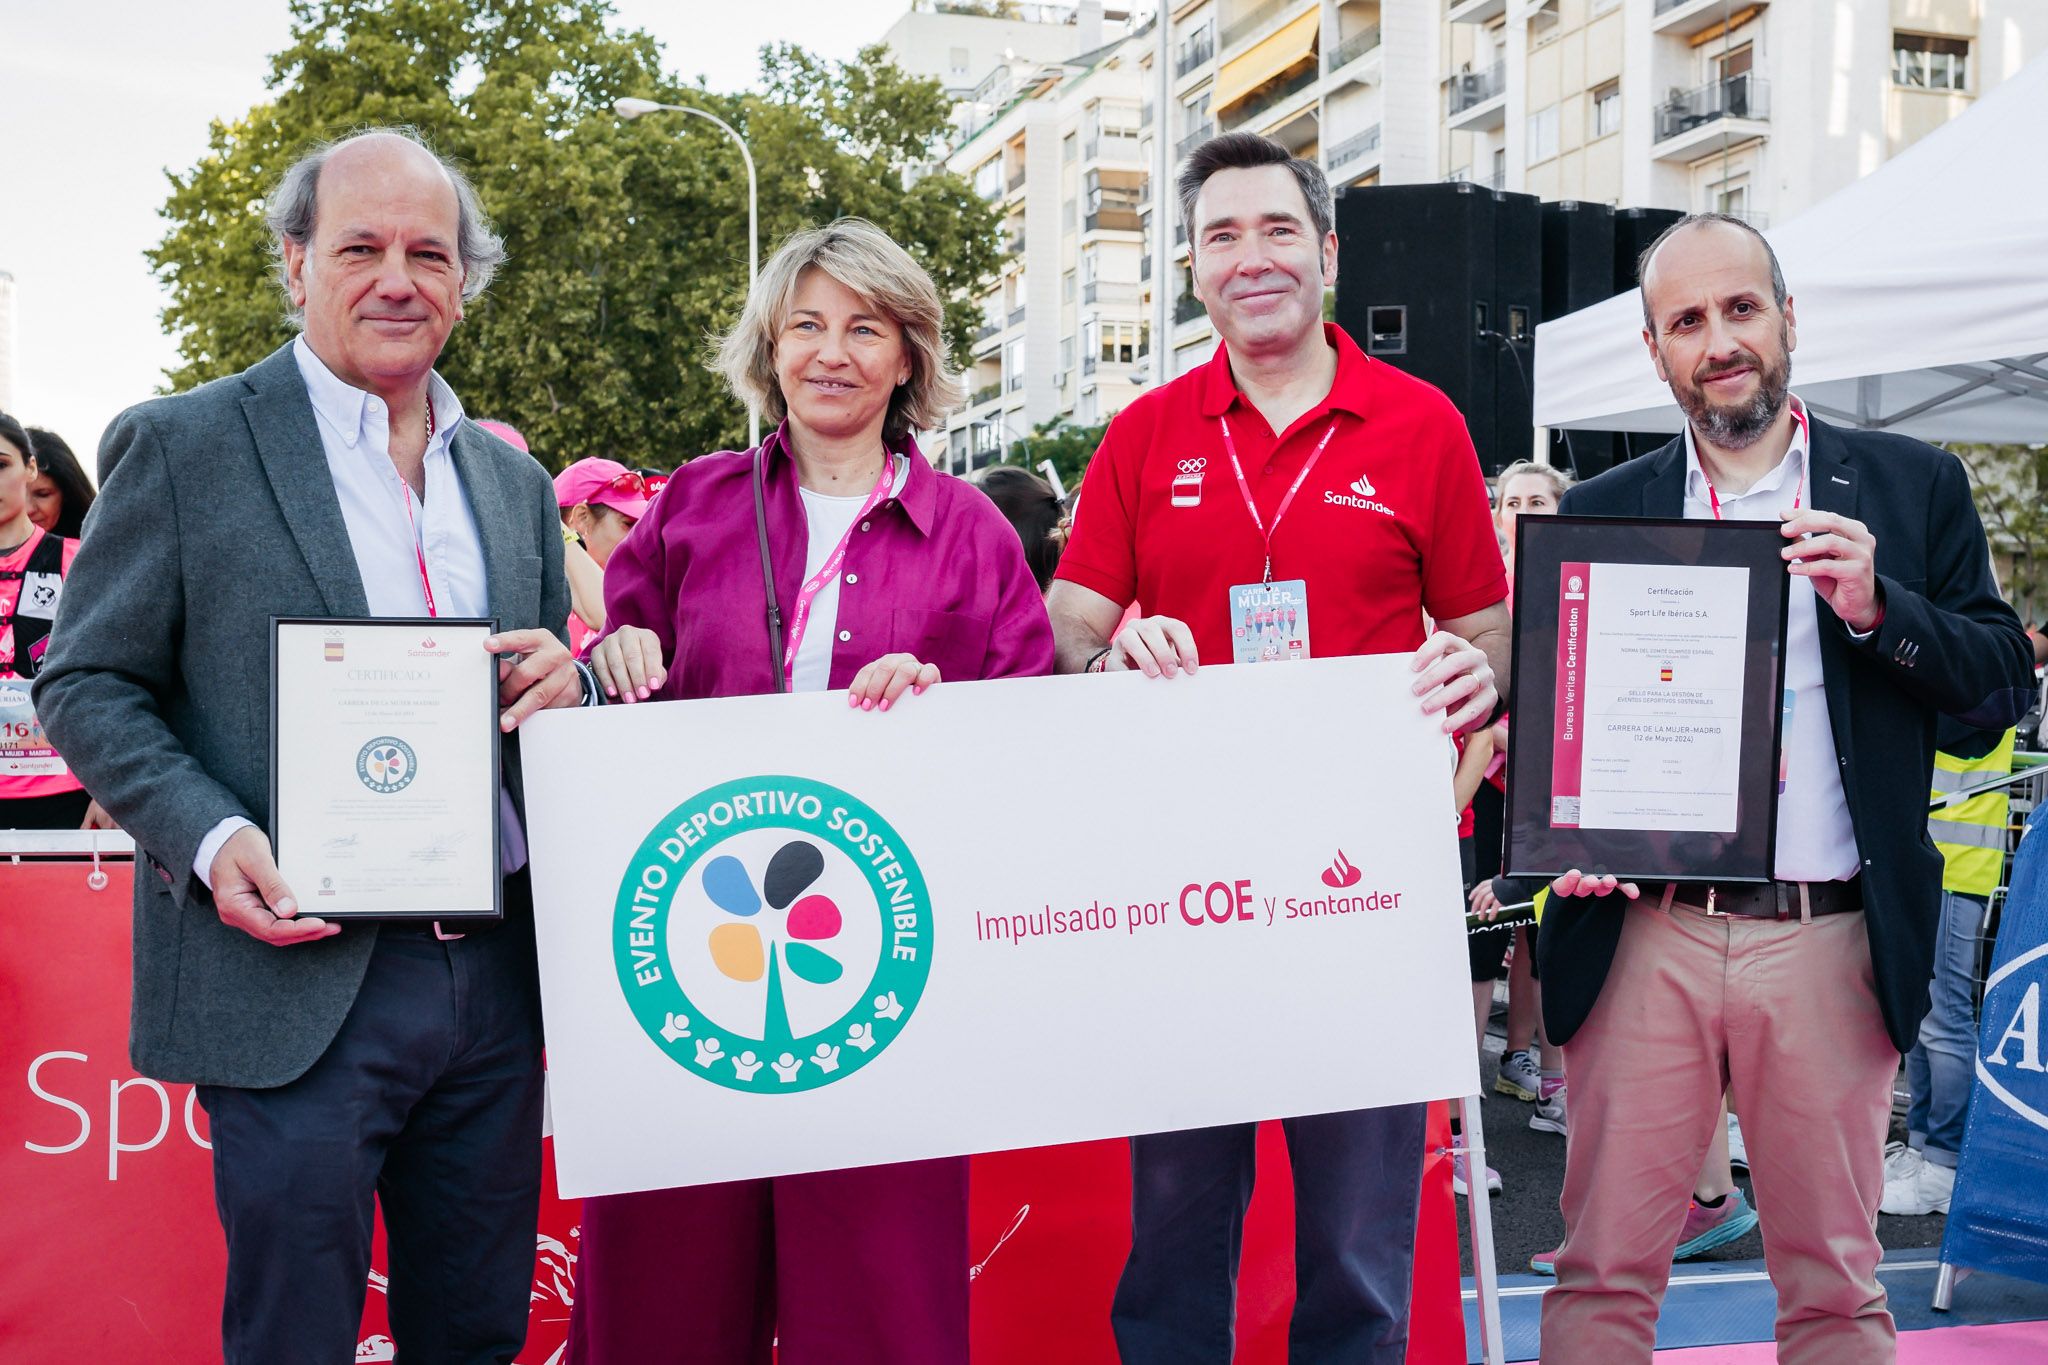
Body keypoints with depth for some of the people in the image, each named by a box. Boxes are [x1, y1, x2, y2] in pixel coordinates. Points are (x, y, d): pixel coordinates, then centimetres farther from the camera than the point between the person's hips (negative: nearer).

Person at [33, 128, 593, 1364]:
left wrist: (566, 689, -5)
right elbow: (86, 684, -1)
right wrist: (207, 836, -18)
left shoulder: (513, 481, 13)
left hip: (493, 982, 5)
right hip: (297, 983, -5)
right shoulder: (181, 446, -2)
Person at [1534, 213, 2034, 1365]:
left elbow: (2006, 683, 4)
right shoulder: (1600, 513, 10)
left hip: (1829, 941, 0)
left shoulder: (1914, 487, 8)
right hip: (1643, 935, 0)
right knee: (1606, 1272, 4)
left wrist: (1876, 608, -13)